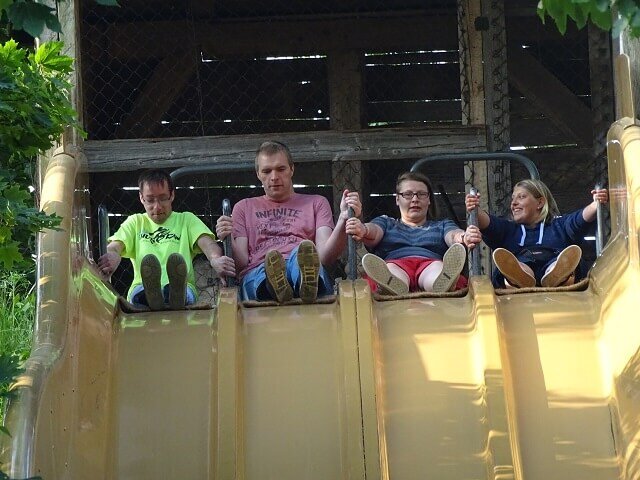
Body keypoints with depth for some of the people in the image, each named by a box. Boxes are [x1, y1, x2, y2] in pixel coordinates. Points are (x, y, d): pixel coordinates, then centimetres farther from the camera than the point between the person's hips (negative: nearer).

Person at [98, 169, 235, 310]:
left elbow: (207, 242, 4)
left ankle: (177, 295, -68)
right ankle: (151, 296, -66)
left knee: (180, 270, -37)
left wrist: (216, 259, -24)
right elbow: (115, 246, 7)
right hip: (142, 289, 0)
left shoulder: (186, 219, 23)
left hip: (184, 288, 0)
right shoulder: (135, 222, 25)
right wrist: (112, 256, -22)